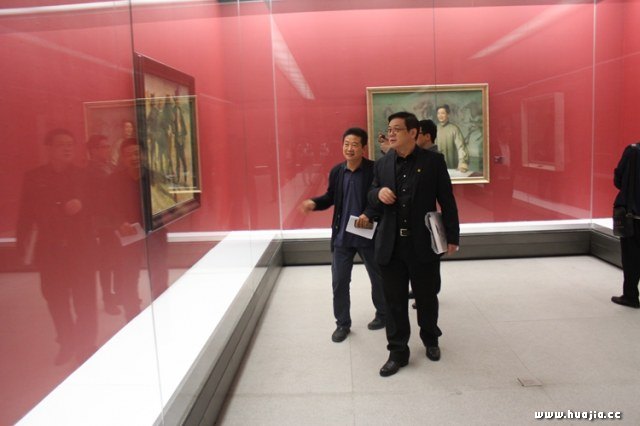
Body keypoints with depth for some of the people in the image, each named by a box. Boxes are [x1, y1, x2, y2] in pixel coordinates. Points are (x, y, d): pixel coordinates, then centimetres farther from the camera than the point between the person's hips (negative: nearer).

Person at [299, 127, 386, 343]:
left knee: (377, 277, 16)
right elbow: (331, 197, 11)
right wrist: (314, 203, -8)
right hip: (342, 236, 3)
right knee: (339, 281, 7)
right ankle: (342, 323, 24)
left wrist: (368, 214, -26)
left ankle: (382, 314, 38)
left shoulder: (374, 169, -12)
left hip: (368, 234, -3)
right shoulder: (336, 171, 1)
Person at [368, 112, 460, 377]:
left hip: (423, 244, -2)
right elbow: (372, 201, 11)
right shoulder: (382, 164, 6)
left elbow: (447, 201, 0)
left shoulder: (433, 161, -2)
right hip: (391, 245, 2)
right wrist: (378, 193, -13)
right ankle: (398, 352, 20)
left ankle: (430, 340, 39)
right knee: (394, 300, 6)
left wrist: (452, 236, -1)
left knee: (427, 297, 14)